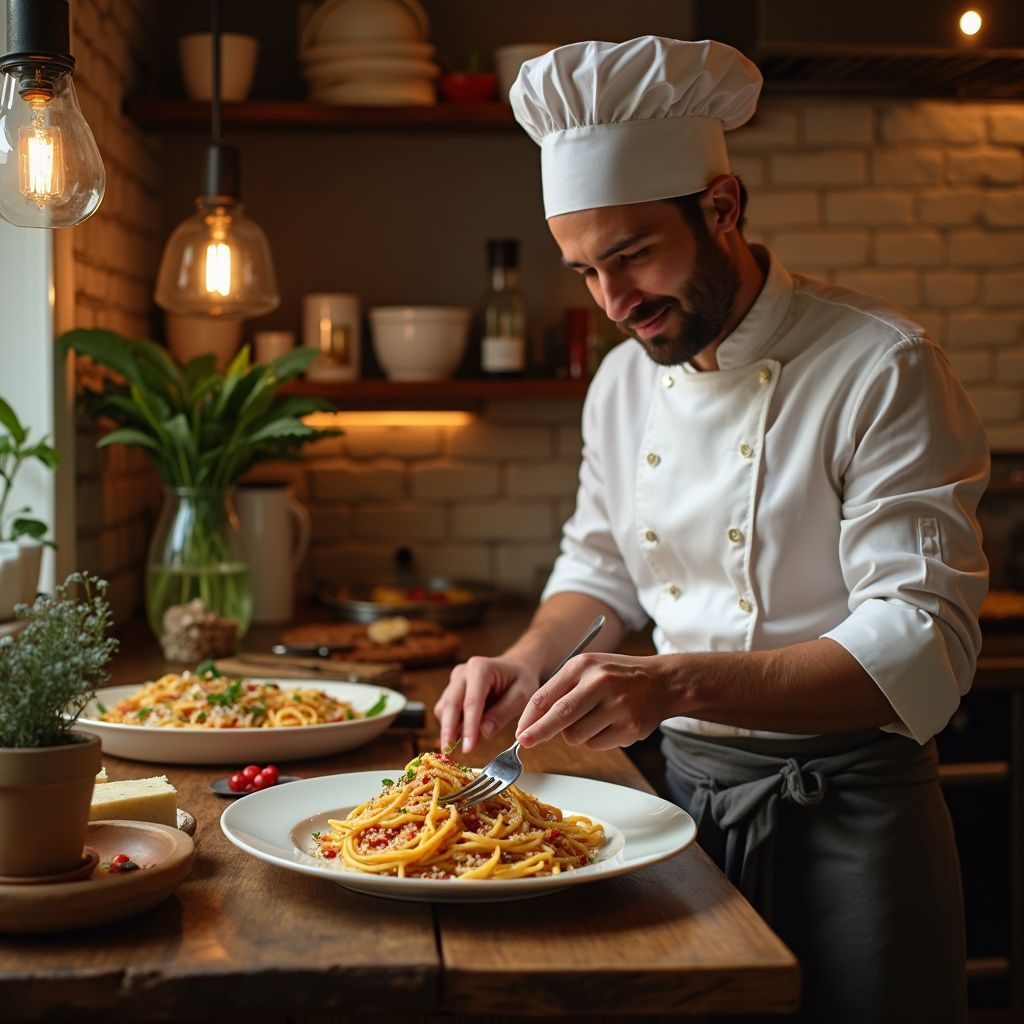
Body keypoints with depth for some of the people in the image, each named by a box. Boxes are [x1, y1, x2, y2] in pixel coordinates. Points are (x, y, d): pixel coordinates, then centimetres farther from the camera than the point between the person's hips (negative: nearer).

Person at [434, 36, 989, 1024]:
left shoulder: (881, 368, -17)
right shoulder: (623, 381, 4)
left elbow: (921, 646, -23)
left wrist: (680, 683, -34)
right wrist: (529, 662, -3)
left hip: (847, 807, -5)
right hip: (684, 792, 6)